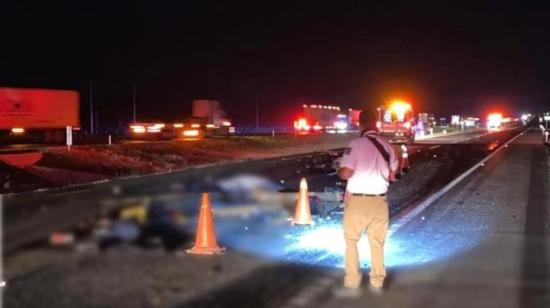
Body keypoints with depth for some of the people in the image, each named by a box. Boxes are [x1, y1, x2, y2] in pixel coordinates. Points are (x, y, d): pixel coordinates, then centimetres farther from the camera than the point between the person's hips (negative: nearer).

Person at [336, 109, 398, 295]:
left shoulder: (356, 144, -16)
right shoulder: (386, 145, 1)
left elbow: (346, 173, -20)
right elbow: (392, 173, 11)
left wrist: (339, 171, 1)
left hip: (358, 200, -4)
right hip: (380, 200, 4)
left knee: (351, 240, 10)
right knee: (377, 242, 14)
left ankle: (352, 282, 10)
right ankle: (377, 282, 19)